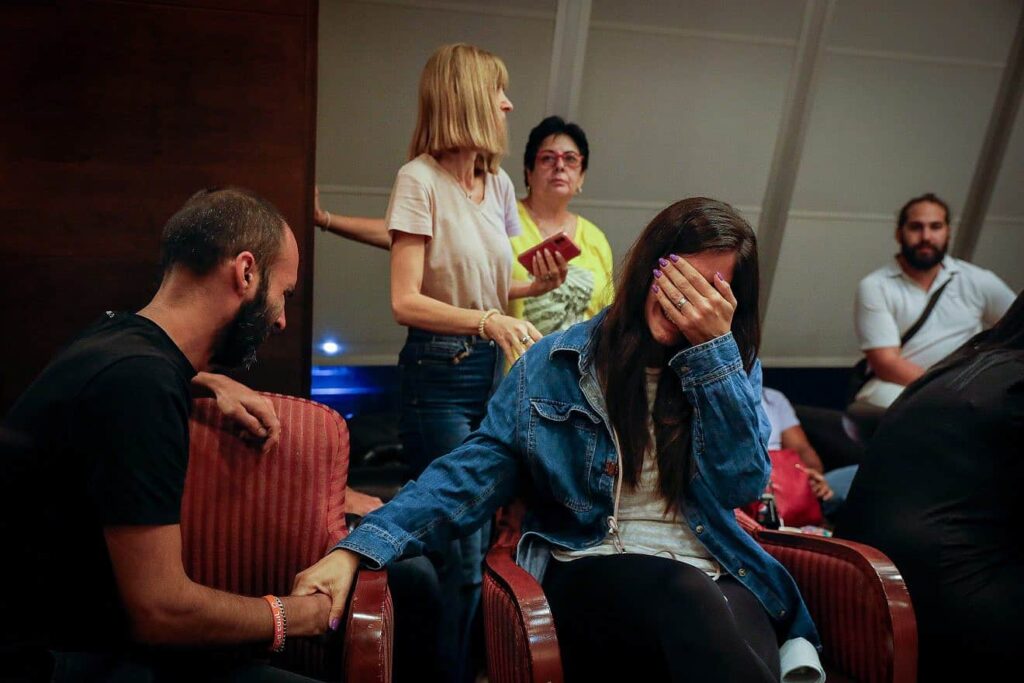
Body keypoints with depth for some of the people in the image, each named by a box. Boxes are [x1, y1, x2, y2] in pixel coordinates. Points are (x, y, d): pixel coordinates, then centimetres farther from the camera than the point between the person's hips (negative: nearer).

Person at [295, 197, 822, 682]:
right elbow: (472, 474, -1)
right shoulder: (555, 364, 4)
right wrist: (359, 547, -14)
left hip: (718, 578, 1)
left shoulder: (733, 367, 10)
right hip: (591, 576, 0)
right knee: (685, 592, -34)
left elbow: (740, 483, -5)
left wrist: (713, 346, -11)